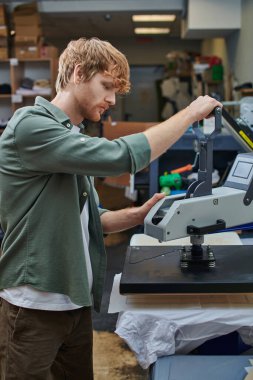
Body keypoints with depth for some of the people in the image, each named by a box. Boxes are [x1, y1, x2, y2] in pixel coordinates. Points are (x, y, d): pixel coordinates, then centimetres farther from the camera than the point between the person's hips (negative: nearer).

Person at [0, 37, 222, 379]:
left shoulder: (73, 138, 14)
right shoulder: (30, 125, -16)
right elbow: (120, 157, -27)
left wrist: (139, 214, -2)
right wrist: (191, 113, -16)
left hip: (76, 303, 8)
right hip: (34, 306, -8)